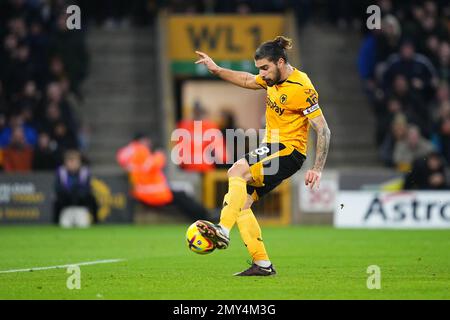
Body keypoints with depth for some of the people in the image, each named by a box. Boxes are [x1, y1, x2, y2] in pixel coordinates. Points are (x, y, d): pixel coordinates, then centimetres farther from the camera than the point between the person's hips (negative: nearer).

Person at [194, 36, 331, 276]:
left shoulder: (301, 89, -18)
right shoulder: (274, 78, 7)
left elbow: (323, 130, -18)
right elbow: (247, 81, 30)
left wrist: (317, 169, -23)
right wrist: (217, 70, 20)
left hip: (289, 151, -9)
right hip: (271, 148, 9)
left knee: (237, 172, -29)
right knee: (240, 202, -2)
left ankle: (223, 231, -39)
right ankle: (262, 264, 0)